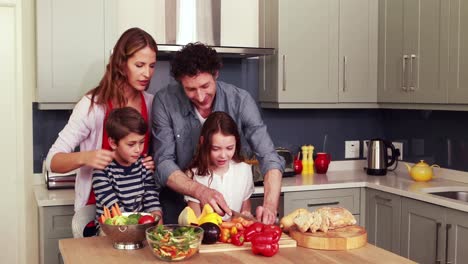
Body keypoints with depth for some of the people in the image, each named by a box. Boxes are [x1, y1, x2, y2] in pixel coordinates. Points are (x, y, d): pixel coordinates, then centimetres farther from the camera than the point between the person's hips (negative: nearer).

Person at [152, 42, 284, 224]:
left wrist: (270, 206, -34)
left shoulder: (240, 100, -14)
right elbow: (164, 164, -16)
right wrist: (200, 191, -34)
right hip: (178, 200, -1)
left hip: (226, 202, 1)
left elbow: (269, 157, -17)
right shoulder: (165, 101, -15)